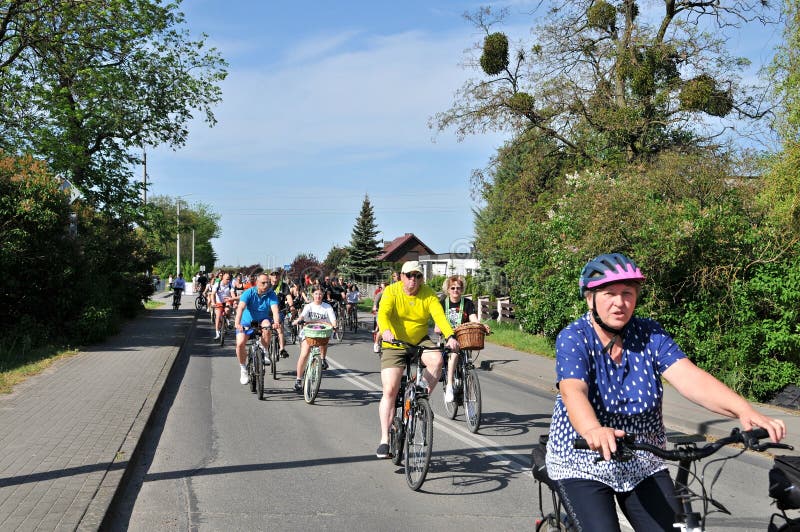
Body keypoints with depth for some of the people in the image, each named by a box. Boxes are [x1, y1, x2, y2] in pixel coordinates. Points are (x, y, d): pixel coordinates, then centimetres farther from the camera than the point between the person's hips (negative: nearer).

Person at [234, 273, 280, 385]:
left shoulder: (271, 294, -14)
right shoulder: (248, 293, -19)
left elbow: (275, 309, -30)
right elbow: (241, 308, -32)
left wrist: (276, 322, -50)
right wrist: (237, 323, -49)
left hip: (262, 321, 1)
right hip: (246, 322, 0)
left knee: (266, 327, -35)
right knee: (240, 343, -20)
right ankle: (243, 369, 1)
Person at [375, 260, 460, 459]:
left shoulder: (429, 294, -6)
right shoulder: (391, 292, -10)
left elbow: (439, 316, -20)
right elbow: (383, 314, -26)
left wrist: (450, 336, -38)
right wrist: (385, 331, -48)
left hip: (420, 342, 2)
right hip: (394, 346, -2)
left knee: (436, 360, -30)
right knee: (389, 391, -10)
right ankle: (384, 439, -2)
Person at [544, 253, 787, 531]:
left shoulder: (650, 334, -6)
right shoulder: (573, 338, -16)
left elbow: (689, 377, -21)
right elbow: (573, 392, -34)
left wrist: (744, 410, -38)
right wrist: (593, 431, -56)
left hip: (644, 464, 4)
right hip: (583, 464, -3)